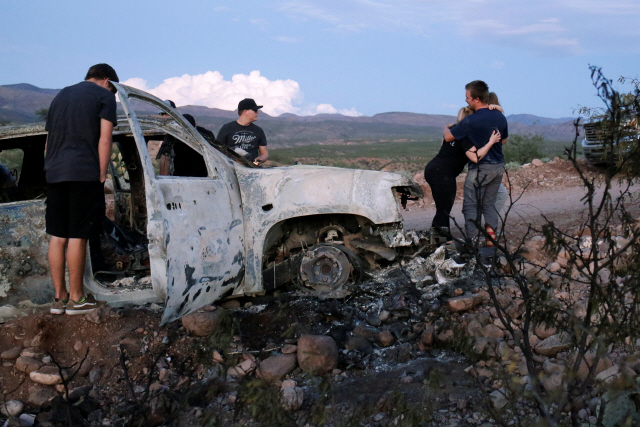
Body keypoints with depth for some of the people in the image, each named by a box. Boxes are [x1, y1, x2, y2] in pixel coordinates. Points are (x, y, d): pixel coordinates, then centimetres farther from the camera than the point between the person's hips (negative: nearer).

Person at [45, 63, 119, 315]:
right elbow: (104, 140, -7)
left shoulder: (61, 95, 24)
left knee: (57, 236, 8)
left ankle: (59, 297, 15)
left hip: (55, 173, 6)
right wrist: (102, 176, -5)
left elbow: (49, 141, 22)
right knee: (77, 237, -2)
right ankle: (76, 299, 6)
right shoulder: (105, 96, 4)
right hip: (84, 173, -6)